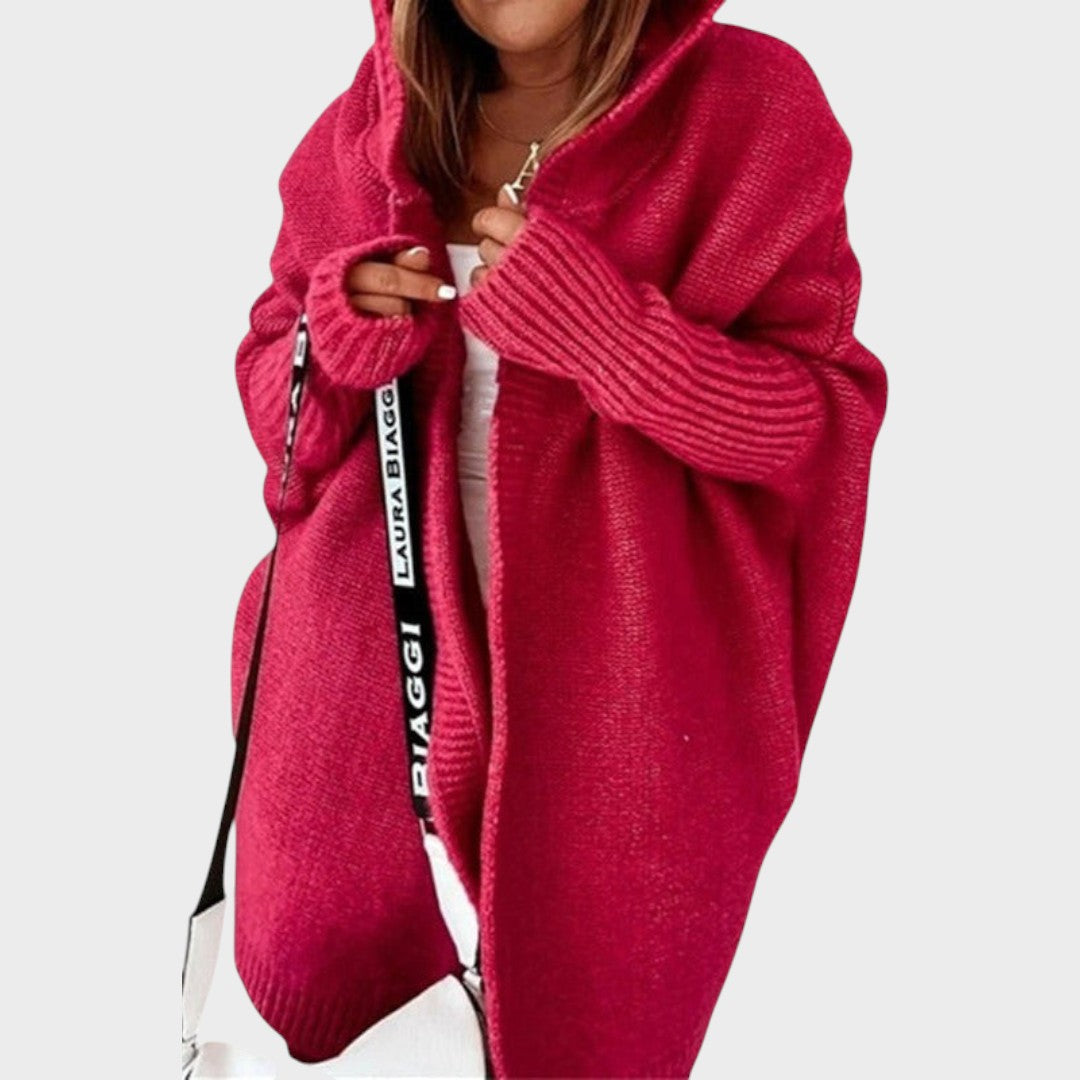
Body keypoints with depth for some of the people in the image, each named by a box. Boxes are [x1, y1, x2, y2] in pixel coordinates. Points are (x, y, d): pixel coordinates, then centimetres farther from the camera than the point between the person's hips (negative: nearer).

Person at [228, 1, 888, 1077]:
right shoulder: (373, 118, 4)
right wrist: (340, 335, -11)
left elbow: (827, 416, -10)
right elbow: (272, 382, 12)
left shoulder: (750, 104, -7)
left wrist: (598, 325, -23)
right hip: (378, 653, 4)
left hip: (629, 691, -3)